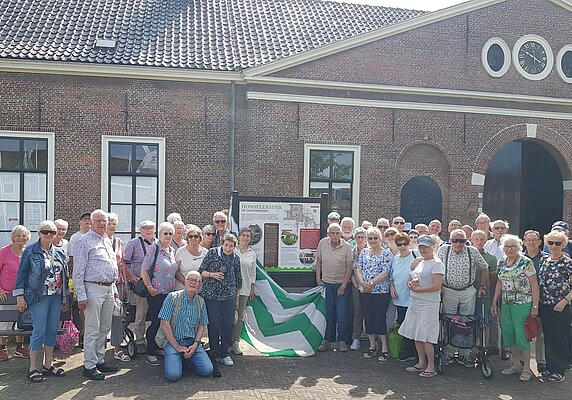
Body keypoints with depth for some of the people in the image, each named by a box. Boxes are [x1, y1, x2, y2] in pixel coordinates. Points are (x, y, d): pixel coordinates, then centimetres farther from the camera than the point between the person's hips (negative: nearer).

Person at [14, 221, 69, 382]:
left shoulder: (60, 253, 11)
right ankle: (33, 368, 6)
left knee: (52, 331, 9)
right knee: (39, 332, -5)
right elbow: (21, 275, -4)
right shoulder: (30, 251, -3)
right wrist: (20, 296, -9)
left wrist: (65, 298, 15)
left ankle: (48, 364, 20)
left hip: (56, 297, 5)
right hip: (39, 297, -5)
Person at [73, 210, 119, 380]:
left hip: (108, 289, 8)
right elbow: (78, 272, -11)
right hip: (93, 288, -8)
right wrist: (81, 296, -16)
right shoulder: (85, 241, -7)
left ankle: (100, 361, 24)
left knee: (105, 328, 13)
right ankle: (89, 366, 6)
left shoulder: (107, 242, 17)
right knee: (92, 330, -3)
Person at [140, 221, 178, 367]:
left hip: (170, 293, 6)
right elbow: (144, 271, -10)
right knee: (156, 322, -3)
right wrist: (150, 287, -12)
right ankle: (150, 355, 8)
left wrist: (175, 288, 14)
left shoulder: (172, 251, 12)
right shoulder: (153, 248, -8)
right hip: (156, 293, -6)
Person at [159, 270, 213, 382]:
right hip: (173, 341, -3)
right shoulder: (172, 297, -5)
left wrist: (195, 344, -7)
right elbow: (165, 324, -8)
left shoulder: (201, 302, 8)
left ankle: (186, 358, 15)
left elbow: (202, 326, 11)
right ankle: (177, 359, 11)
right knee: (173, 375, -23)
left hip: (192, 342, 4)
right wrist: (177, 346, -11)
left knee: (207, 370, -14)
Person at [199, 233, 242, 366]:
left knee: (228, 325, 4)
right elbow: (201, 272, 0)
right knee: (214, 325, 1)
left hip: (229, 296, 3)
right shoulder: (212, 253, -3)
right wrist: (212, 274, -18)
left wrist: (237, 297, 19)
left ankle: (224, 354, 18)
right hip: (212, 295, -3)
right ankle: (214, 353, 17)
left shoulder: (236, 258, 7)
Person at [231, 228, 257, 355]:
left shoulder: (252, 254, 9)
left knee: (240, 316, 7)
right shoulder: (232, 251, -3)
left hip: (245, 288, 4)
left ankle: (236, 342, 14)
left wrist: (252, 290, 11)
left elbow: (253, 273, 13)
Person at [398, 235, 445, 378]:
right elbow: (411, 279, 22)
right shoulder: (419, 263, 17)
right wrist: (411, 283, -1)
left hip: (429, 303, -8)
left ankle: (431, 366, 5)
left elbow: (437, 286, -16)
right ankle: (421, 363, 22)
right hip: (415, 302, 8)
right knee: (416, 335, 11)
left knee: (425, 336, -7)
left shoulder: (437, 263, -9)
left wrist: (418, 289, -16)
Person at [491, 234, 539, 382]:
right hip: (506, 305, 6)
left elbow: (534, 285, -10)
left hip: (522, 305, -6)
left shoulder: (526, 262, -9)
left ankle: (527, 369, 9)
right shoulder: (501, 262, 9)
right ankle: (516, 365, 24)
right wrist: (494, 302, 13)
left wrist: (535, 306, -13)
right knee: (508, 334, 9)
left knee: (521, 335, -4)